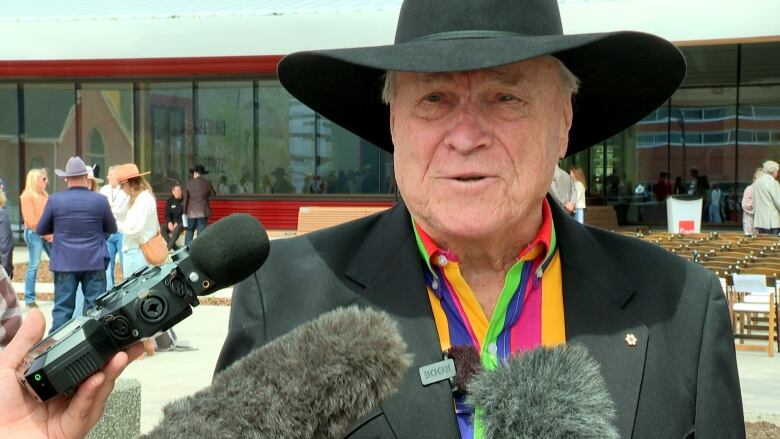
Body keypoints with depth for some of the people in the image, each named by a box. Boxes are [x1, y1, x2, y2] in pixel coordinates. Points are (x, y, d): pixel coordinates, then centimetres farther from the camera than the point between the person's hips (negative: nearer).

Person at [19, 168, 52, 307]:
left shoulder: (44, 195, 15)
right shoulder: (27, 196, -6)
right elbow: (31, 220, -12)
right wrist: (44, 233, -11)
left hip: (48, 234, 7)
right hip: (34, 233, -7)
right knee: (34, 266, -7)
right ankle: (29, 299, -1)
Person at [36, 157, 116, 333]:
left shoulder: (55, 200, -6)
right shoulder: (100, 200, -5)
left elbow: (41, 230, 5)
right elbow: (112, 229, 8)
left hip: (64, 264, 0)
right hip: (94, 263, 0)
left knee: (62, 309, 5)